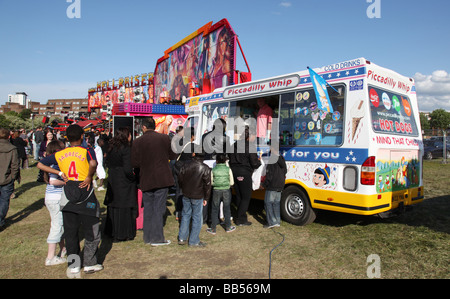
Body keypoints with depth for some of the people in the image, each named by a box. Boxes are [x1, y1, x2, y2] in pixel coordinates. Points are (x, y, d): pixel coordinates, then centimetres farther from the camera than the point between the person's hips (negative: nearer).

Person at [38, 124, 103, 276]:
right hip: (85, 192, -4)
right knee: (92, 232, 9)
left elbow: (40, 164, 10)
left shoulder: (59, 154, 6)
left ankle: (73, 265, 19)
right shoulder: (87, 151, -8)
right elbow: (93, 163, -28)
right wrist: (89, 177, -13)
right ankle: (89, 264, 13)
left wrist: (60, 173, 6)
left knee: (70, 232, 13)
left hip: (68, 194, 4)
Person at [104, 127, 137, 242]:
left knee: (113, 208, 16)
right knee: (124, 210, 3)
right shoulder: (126, 149, -16)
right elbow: (128, 169, -21)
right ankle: (122, 234, 10)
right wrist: (134, 178, -6)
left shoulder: (111, 149, 6)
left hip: (113, 183, 7)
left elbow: (108, 164, 13)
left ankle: (112, 232, 26)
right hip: (124, 184, -7)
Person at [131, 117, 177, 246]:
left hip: (146, 180, 1)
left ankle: (148, 237, 23)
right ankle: (157, 238, 9)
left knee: (148, 209, 14)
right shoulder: (164, 138, -5)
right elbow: (173, 156, 3)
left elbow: (134, 163, -5)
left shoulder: (137, 142, -6)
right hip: (162, 179, -1)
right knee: (158, 209, 6)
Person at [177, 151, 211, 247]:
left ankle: (182, 238, 21)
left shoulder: (185, 164, -3)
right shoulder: (205, 168, -12)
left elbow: (180, 179, 6)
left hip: (186, 195, 4)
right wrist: (206, 198, 2)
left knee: (185, 215, 16)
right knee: (197, 218, 6)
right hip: (198, 196, -4)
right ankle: (194, 241, 11)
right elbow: (207, 184, -8)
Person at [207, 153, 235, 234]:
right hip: (226, 191, 1)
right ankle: (228, 227, 25)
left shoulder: (213, 170, -4)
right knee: (226, 209, 13)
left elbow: (210, 182, -1)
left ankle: (213, 229, 14)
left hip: (216, 191, 0)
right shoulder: (228, 169, -4)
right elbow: (232, 182, -2)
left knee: (214, 209, 9)